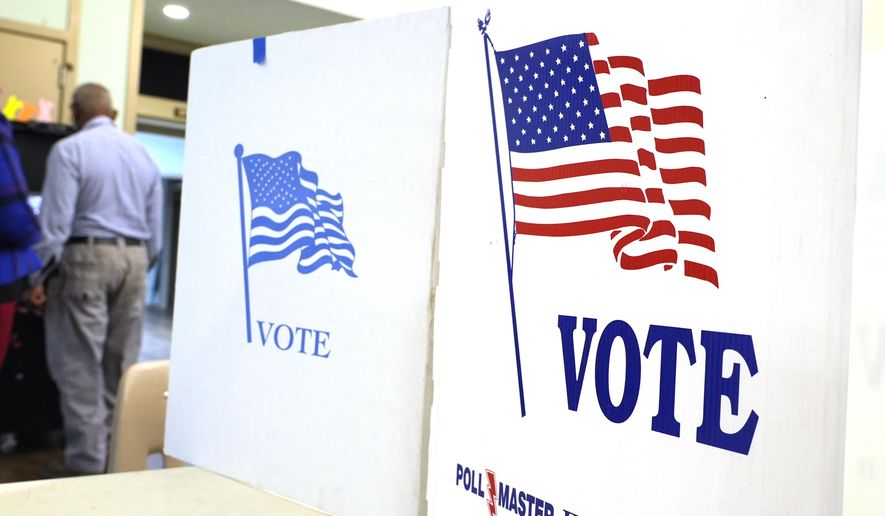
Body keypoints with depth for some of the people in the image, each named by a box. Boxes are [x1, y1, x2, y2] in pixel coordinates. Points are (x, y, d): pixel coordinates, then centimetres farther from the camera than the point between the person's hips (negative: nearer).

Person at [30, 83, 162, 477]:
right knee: (121, 364, 11)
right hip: (134, 257, 6)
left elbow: (56, 219, -12)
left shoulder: (69, 149, -6)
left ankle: (86, 462, 2)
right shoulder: (142, 153, 11)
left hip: (87, 256, -5)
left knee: (80, 365, 0)